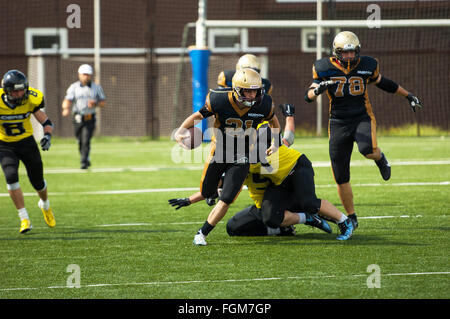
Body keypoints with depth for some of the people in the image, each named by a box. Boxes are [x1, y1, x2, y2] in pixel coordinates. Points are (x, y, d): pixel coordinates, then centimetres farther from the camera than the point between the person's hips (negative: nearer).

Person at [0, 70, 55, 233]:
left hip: (26, 142, 1)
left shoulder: (30, 100, -15)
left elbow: (46, 121, -3)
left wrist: (47, 135, -22)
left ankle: (45, 205, 44)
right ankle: (24, 219, -17)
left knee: (37, 181, 7)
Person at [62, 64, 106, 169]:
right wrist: (66, 108, -34)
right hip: (78, 119, 1)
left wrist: (95, 104, -13)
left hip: (90, 119, -1)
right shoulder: (73, 87, 1)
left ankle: (84, 162, -13)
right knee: (80, 142, 11)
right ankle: (86, 159, 31)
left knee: (86, 141, -14)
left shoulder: (96, 88, 6)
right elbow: (67, 100, -12)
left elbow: (104, 103, 9)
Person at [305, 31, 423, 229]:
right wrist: (319, 88, -27)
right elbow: (308, 96, -4)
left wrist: (408, 96, 26)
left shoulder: (367, 66, 0)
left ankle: (379, 157, 4)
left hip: (362, 118, -1)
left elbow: (383, 83, 18)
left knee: (367, 149, -35)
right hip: (338, 123, 1)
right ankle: (351, 217, 17)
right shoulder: (325, 68, -3)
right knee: (341, 178, -1)